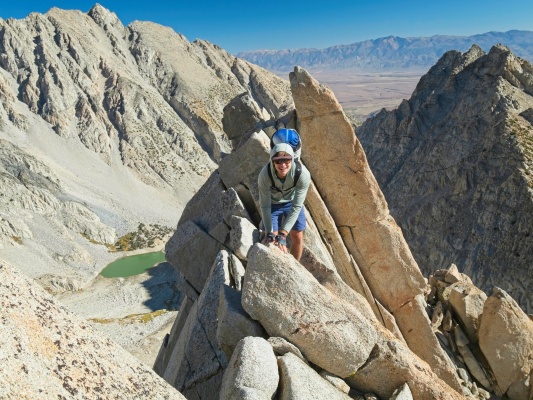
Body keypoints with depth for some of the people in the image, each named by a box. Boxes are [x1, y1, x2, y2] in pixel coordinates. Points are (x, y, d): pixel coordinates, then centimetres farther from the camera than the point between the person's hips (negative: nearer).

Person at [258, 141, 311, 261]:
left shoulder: (303, 174, -37)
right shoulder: (264, 175, -37)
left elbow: (296, 206, -33)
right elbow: (265, 206, -26)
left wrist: (283, 235, -37)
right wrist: (269, 233, -30)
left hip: (291, 201, 1)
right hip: (272, 203, -1)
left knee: (297, 237, 5)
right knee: (272, 240, -4)